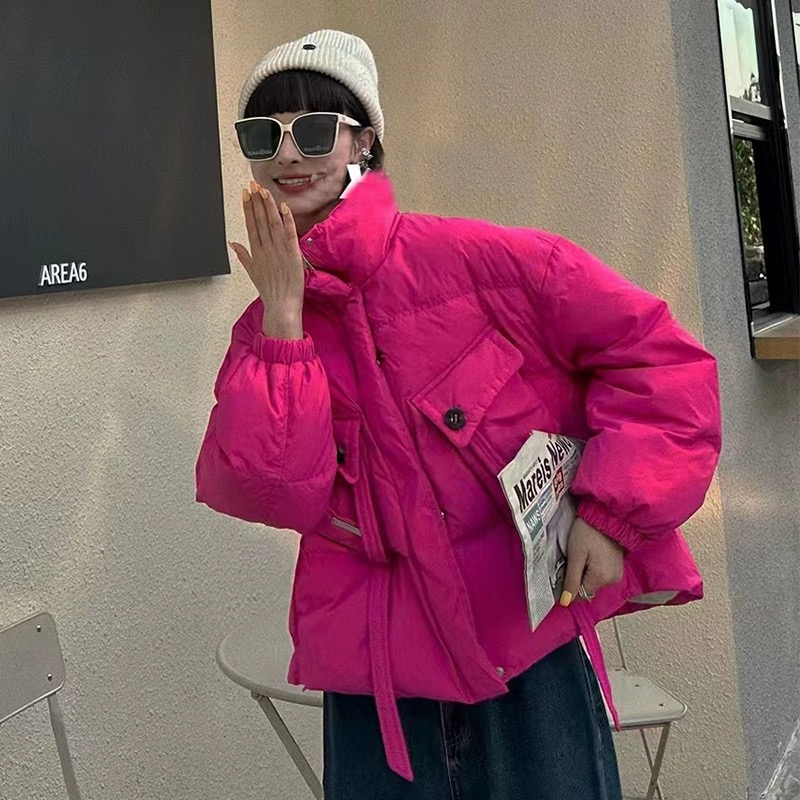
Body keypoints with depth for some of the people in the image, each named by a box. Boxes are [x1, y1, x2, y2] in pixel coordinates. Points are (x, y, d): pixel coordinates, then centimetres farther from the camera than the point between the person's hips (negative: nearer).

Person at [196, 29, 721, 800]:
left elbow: (654, 351, -7)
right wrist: (283, 318, -14)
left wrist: (612, 510, -14)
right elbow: (272, 492, -12)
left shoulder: (469, 259, -10)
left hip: (528, 641, -2)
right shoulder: (269, 328, 2)